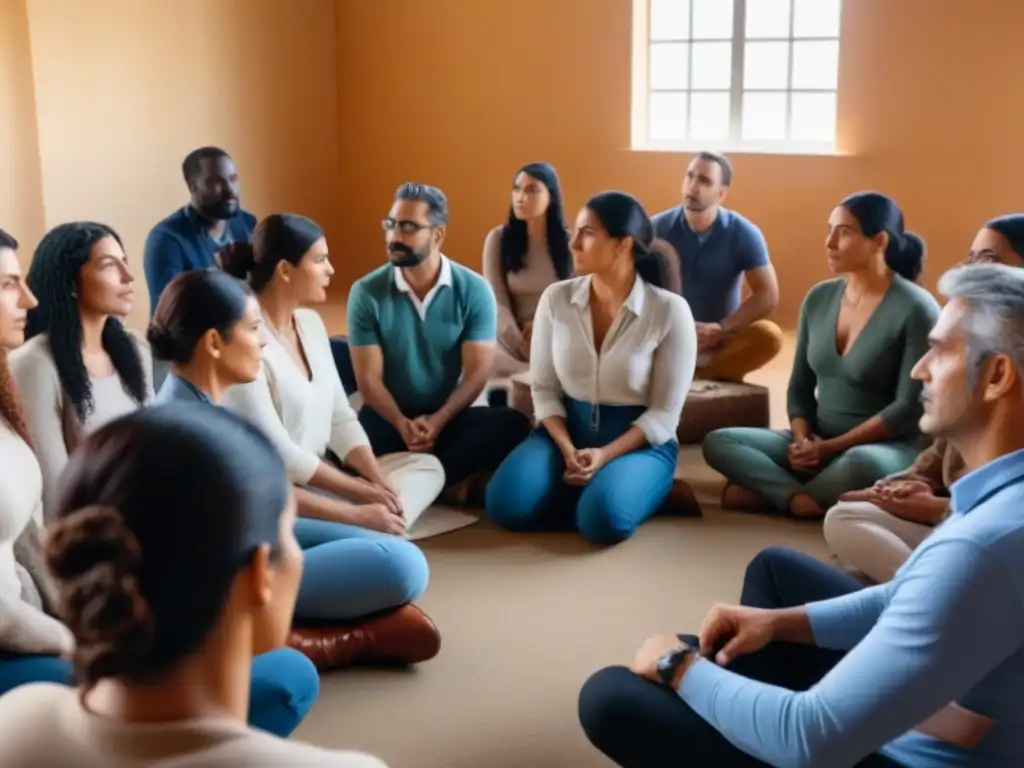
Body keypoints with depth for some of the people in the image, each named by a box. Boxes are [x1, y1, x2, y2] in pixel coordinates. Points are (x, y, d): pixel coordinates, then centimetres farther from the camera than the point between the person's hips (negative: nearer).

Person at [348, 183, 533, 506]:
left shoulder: (474, 290, -4)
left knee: (512, 424, -27)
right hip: (389, 418, -1)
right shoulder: (366, 293, -5)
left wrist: (438, 420, -25)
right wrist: (403, 425, -26)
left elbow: (477, 372, -8)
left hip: (451, 417, 1)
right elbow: (369, 378, -8)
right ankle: (454, 480, -21)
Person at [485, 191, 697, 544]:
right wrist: (567, 449, -16)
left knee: (603, 518, -33)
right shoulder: (556, 299, -3)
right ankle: (580, 486, 2)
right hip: (567, 430, 4)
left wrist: (604, 455, -21)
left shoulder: (669, 310, -12)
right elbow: (544, 389, 1)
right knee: (506, 503, -23)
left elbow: (665, 414, -9)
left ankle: (616, 484, 0)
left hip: (639, 441, -3)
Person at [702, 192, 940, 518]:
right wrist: (802, 439, -9)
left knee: (860, 463, -40)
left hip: (887, 449, -5)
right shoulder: (819, 298, 6)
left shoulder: (916, 309, -12)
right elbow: (800, 386, 11)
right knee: (718, 442, -12)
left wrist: (831, 447, -17)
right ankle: (802, 499, -30)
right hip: (818, 445, 6)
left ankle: (768, 491, -16)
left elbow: (909, 407, -16)